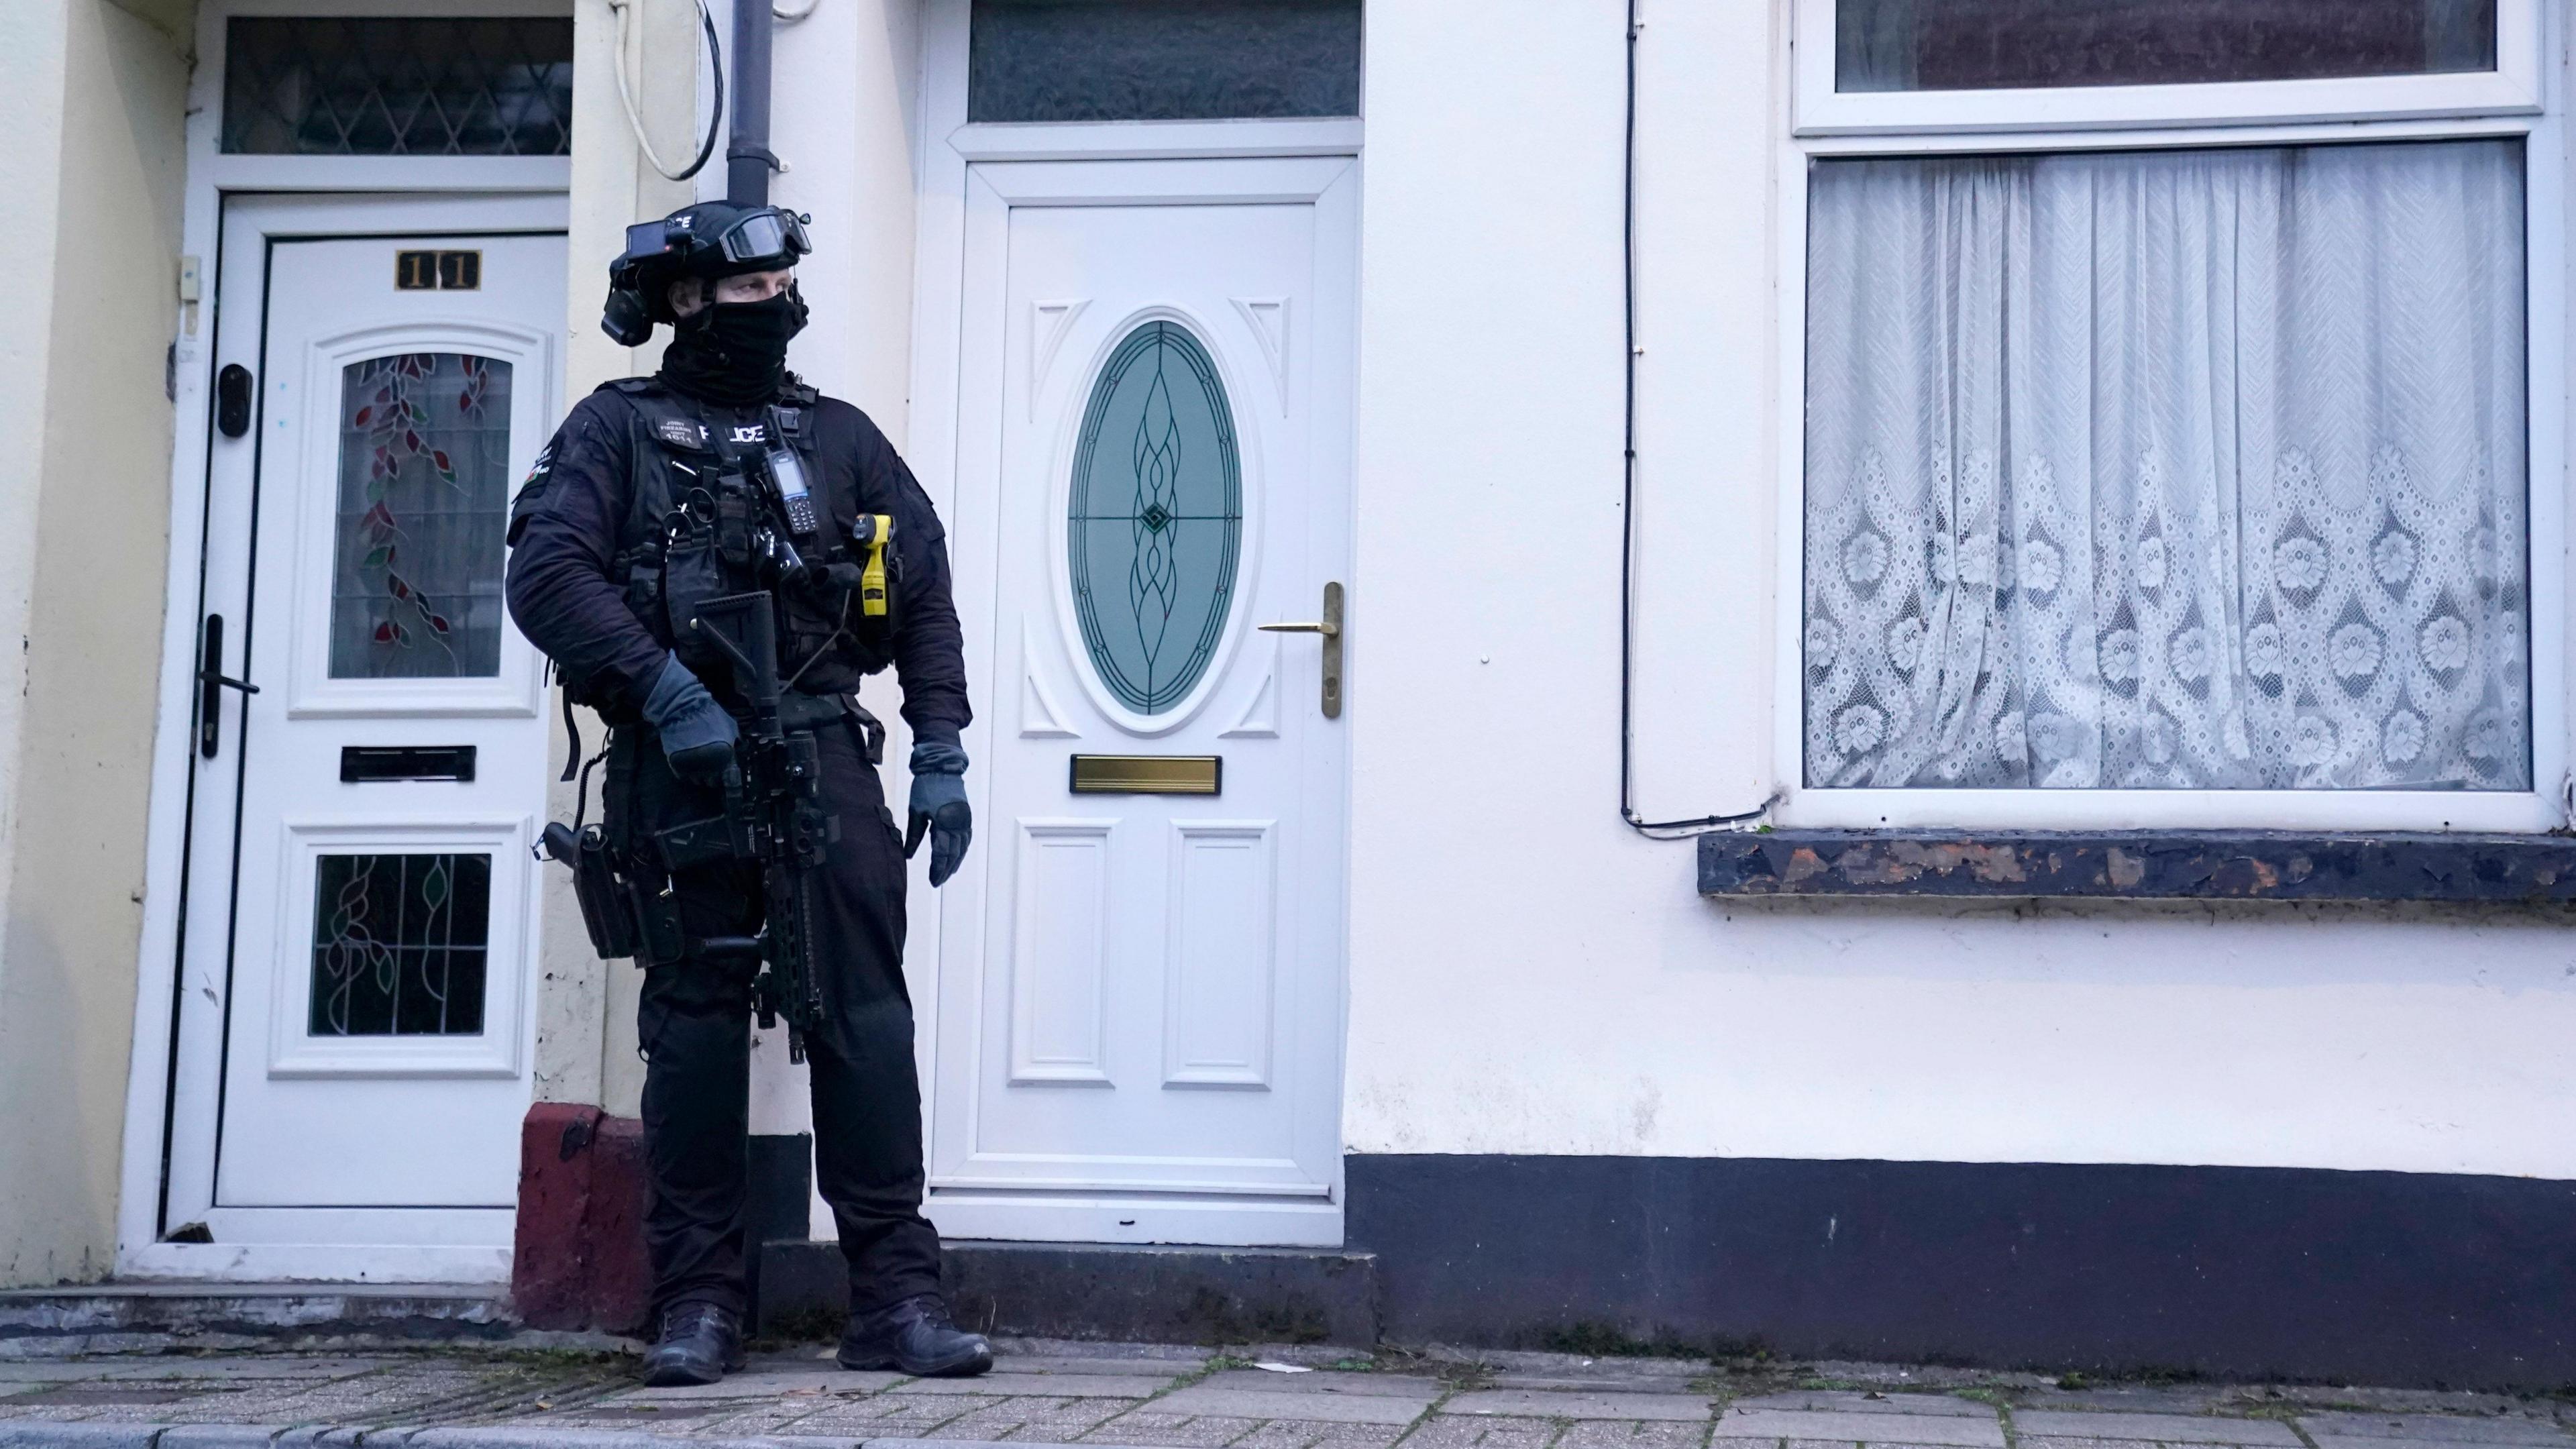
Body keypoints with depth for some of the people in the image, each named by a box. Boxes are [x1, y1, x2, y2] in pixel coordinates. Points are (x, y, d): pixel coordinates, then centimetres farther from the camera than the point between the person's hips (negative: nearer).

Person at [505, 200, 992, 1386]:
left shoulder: (837, 436, 17)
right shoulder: (617, 430, 8)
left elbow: (925, 595, 16)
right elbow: (547, 573, -7)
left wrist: (941, 755, 7)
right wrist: (666, 689, -17)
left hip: (823, 759, 2)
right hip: (678, 771, -2)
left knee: (865, 1019, -4)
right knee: (695, 1026, 1)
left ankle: (896, 1297, -1)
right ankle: (697, 1301, 8)